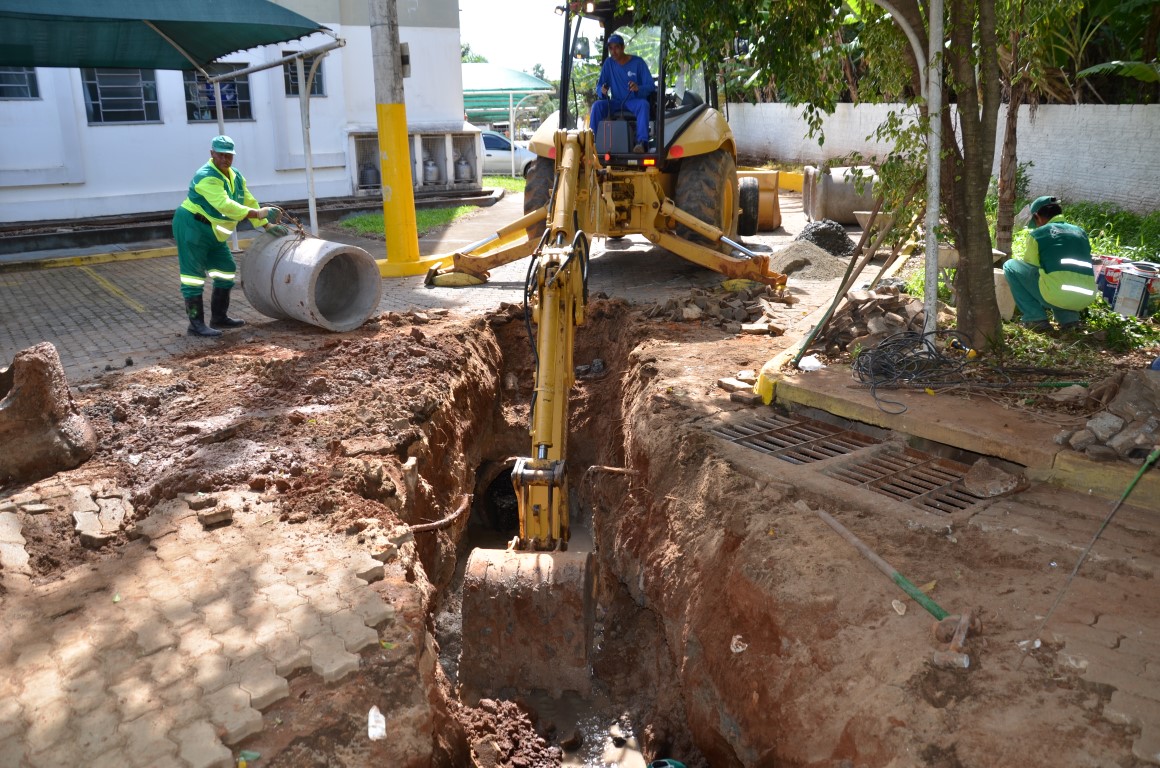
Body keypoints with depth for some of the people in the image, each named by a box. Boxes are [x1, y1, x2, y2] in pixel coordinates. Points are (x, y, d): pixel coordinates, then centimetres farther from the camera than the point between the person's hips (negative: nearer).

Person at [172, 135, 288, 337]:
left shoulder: (236, 177, 7)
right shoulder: (206, 177, -23)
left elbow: (248, 201, 11)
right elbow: (224, 205, -34)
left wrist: (266, 225, 4)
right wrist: (257, 213, -39)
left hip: (213, 233, 10)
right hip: (191, 227, -10)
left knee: (226, 271, 12)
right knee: (194, 275, -8)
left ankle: (219, 317, 22)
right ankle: (196, 325, -6)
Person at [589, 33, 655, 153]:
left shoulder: (638, 62, -4)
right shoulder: (608, 63, 6)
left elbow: (651, 86, -8)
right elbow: (599, 85, 7)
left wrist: (638, 88, -31)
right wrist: (602, 90, -20)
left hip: (634, 102, -3)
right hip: (616, 102, 3)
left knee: (643, 104, -37)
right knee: (597, 105, -24)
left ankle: (642, 142, -49)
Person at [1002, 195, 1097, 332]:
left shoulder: (1038, 234, 8)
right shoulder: (1080, 232, 23)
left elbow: (1029, 269, 14)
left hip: (1056, 294, -6)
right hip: (1086, 298, 6)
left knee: (1011, 266, 14)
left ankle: (1036, 319, 7)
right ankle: (1069, 318, 16)